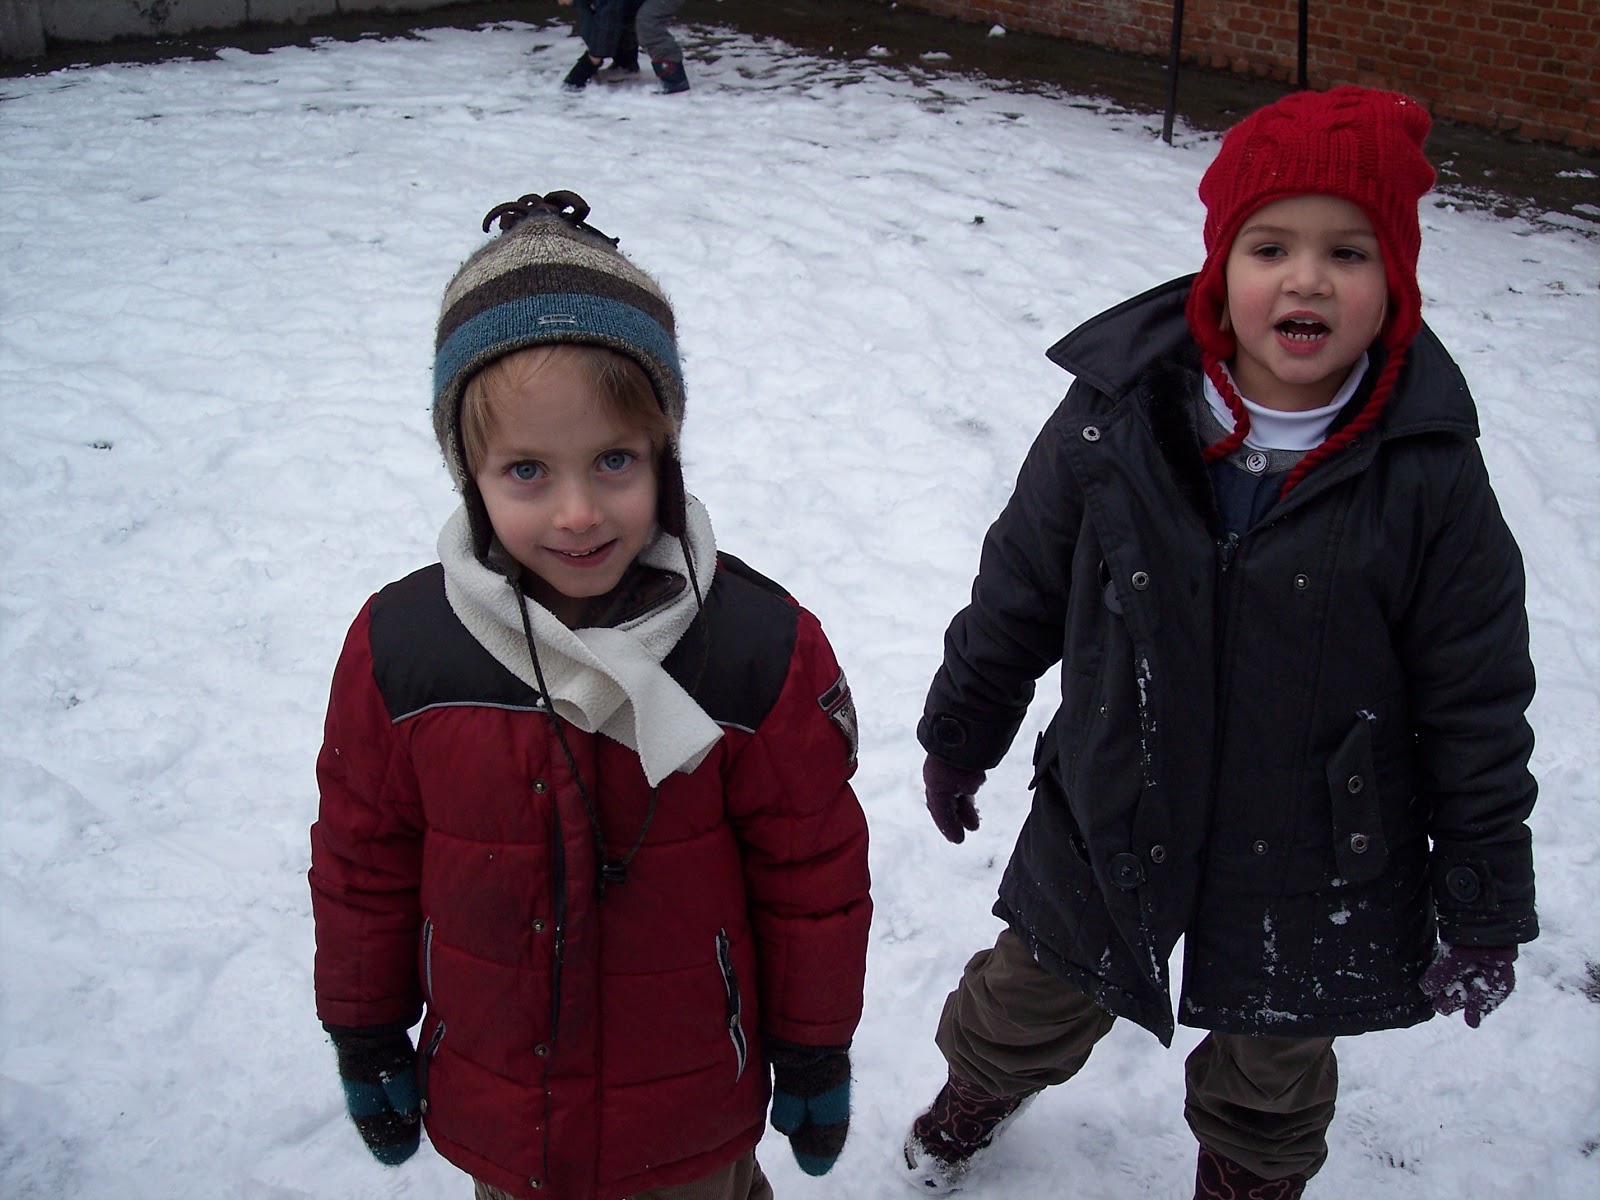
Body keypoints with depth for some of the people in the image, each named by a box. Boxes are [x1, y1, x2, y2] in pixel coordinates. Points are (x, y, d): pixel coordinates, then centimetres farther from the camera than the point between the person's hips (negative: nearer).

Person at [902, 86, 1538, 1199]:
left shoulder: (1429, 473, -17)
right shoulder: (1114, 419, -15)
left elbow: (1477, 701, -9)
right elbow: (1018, 592, -1)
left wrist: (1488, 904, -4)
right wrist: (960, 735, 11)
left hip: (1314, 877, -1)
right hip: (1106, 840, 1)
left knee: (1273, 1087, 24)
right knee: (1024, 1013, 25)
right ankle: (980, 1090, 60)